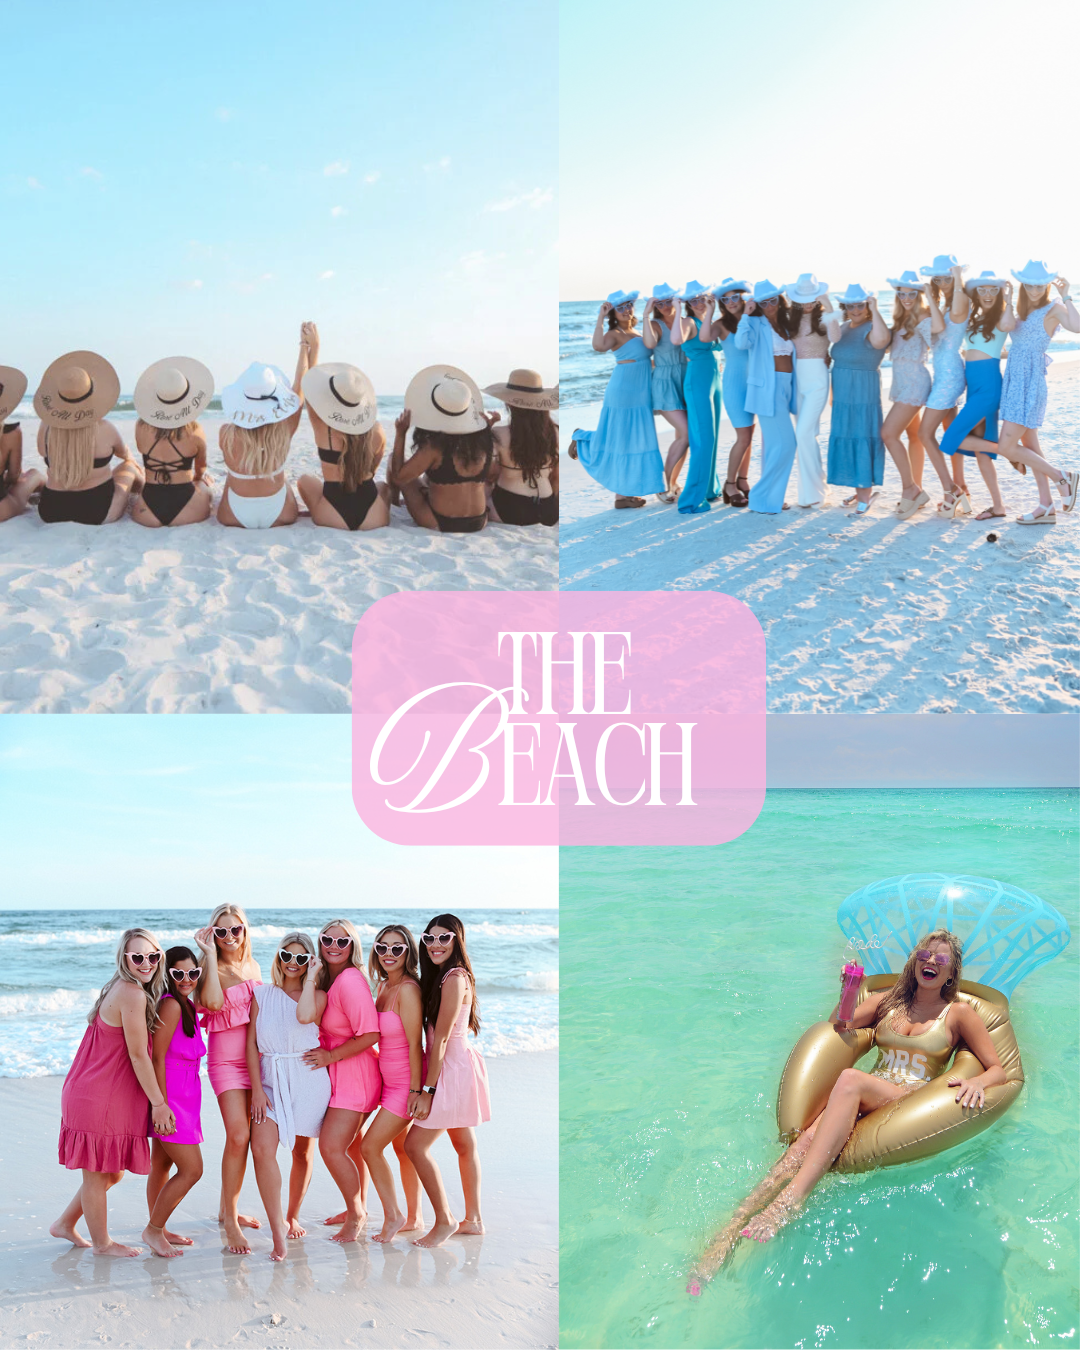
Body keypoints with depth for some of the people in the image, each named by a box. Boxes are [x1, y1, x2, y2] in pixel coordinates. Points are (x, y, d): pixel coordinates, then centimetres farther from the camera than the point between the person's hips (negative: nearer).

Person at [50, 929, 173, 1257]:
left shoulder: (123, 990, 10)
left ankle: (65, 1224, 37)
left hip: (114, 1097, 10)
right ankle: (102, 1243, 24)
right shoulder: (133, 994, -20)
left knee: (113, 1172, 22)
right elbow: (138, 1055, -17)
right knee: (97, 1174, 9)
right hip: (98, 1098, -10)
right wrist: (158, 1103, -10)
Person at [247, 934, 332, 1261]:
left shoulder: (318, 996, 3)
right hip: (271, 1081, 1)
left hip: (308, 1079, 0)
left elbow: (305, 1016, -23)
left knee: (302, 1152, 9)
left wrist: (310, 978, -11)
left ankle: (292, 1216, 29)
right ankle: (277, 1228, -15)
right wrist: (257, 1088, -5)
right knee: (262, 1149, -18)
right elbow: (252, 1042, 4)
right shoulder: (262, 994, 8)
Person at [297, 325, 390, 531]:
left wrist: (313, 347, 16)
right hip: (374, 519, 2)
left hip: (333, 519, -2)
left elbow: (310, 387, 6)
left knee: (305, 479, 29)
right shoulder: (376, 431, -6)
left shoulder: (322, 428, -11)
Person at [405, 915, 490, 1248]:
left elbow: (442, 1037, -20)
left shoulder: (455, 978, -18)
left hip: (453, 1068, -10)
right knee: (464, 1145, 15)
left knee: (416, 1144, -8)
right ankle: (473, 1220, 24)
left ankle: (444, 1221, -1)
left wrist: (427, 1089, -19)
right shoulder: (440, 976, 11)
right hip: (455, 1067, 10)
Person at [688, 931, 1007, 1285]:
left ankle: (792, 1196, -50)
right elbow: (838, 1024, 17)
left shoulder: (959, 1013, 15)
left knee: (850, 1079, -37)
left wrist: (976, 1083, -14)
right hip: (865, 1100, 3)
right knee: (807, 1139, -31)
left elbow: (999, 1070, 9)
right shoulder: (888, 1000, 25)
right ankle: (731, 1231, -47)